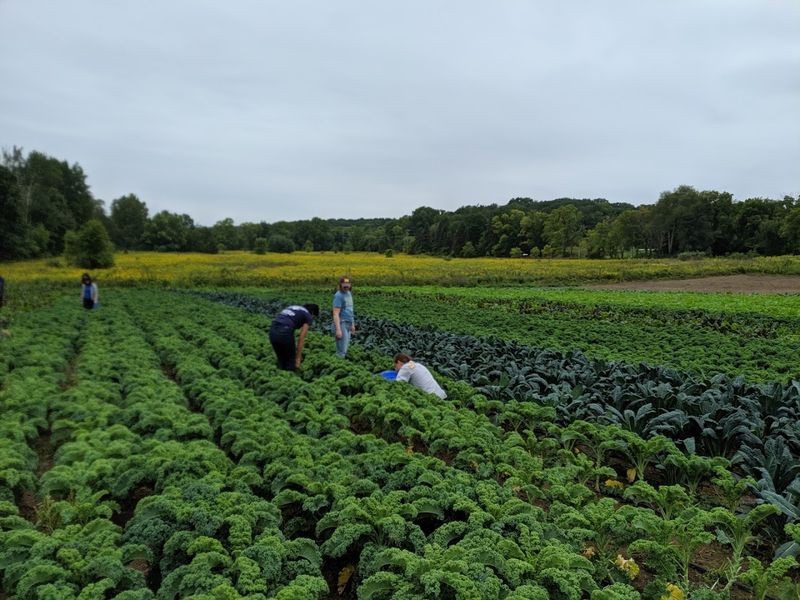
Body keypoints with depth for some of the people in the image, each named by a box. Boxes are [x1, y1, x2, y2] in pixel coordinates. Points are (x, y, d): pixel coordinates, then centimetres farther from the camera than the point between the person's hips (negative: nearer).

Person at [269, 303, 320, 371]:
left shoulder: (291, 308, 32)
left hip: (273, 331, 7)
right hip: (284, 333, -6)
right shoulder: (308, 316, 12)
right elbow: (301, 338, 5)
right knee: (291, 362, 15)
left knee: (281, 360, 24)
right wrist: (298, 358, 10)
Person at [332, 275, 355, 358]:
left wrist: (352, 325, 23)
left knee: (344, 350, 13)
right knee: (341, 352, -7)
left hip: (347, 325, 9)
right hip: (341, 325, -9)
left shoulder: (348, 293, 13)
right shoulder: (339, 296, -17)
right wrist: (338, 329, -26)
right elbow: (335, 314, -21)